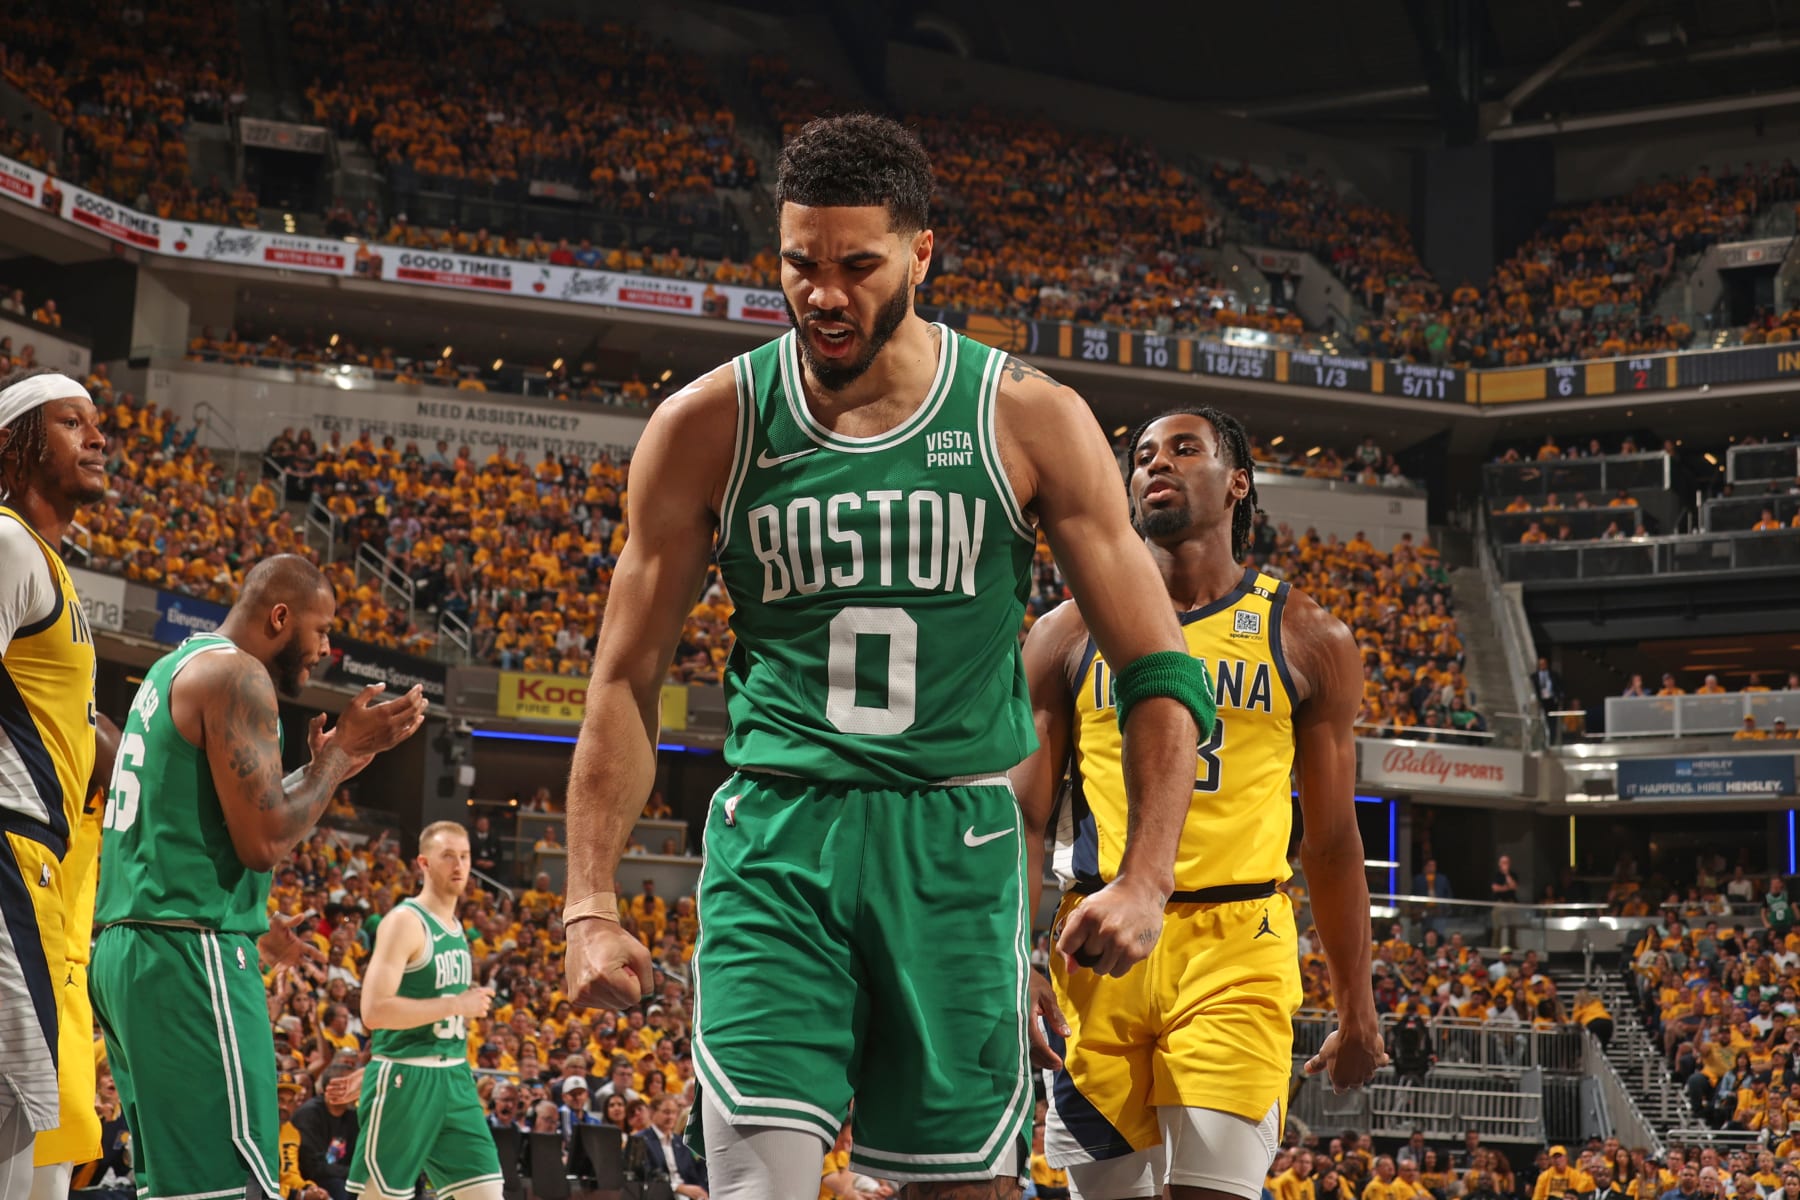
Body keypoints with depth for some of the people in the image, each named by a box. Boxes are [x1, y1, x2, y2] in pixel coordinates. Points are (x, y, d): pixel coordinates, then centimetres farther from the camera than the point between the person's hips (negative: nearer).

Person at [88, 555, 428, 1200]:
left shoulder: (171, 670, 22)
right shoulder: (237, 674, -9)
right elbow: (264, 841, -16)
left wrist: (251, 928, 27)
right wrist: (341, 753, -6)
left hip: (124, 947, 11)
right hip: (190, 954, -11)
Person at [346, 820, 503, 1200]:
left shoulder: (456, 927, 14)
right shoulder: (405, 922, -13)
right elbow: (374, 1010, -23)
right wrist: (456, 1005, -20)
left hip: (454, 1076, 8)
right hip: (404, 1078, -8)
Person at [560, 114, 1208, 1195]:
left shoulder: (1030, 421, -1)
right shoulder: (710, 427, 1)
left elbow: (1161, 676, 2)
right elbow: (628, 680, 7)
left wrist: (1148, 881, -11)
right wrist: (592, 905, -1)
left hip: (957, 841, 0)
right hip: (776, 838, 0)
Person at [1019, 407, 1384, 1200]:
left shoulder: (1308, 641, 8)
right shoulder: (1070, 634, 9)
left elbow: (1332, 842, 10)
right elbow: (1023, 821, 7)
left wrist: (1356, 1008, 10)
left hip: (1237, 949, -1)